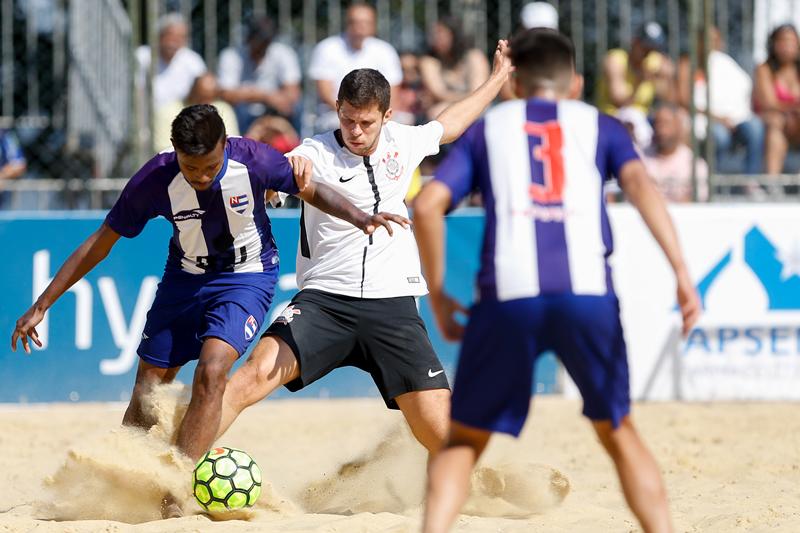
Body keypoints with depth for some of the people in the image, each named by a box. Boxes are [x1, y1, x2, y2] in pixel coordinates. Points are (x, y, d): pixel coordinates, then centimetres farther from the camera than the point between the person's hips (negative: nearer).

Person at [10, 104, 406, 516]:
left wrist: (359, 218, -24)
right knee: (147, 392, 3)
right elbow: (99, 244, -12)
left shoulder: (252, 160, -25)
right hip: (185, 277, 2)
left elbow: (312, 191, -6)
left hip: (248, 277, -2)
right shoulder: (156, 180, -23)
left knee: (211, 371, -25)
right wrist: (41, 306, -11)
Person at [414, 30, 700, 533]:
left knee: (465, 439, 12)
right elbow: (639, 181, 0)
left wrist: (437, 297, 17)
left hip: (507, 296, 0)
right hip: (587, 290, 0)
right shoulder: (600, 125, 21)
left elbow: (428, 205, 9)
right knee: (617, 431, 19)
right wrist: (682, 272, -8)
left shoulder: (488, 127, 22)